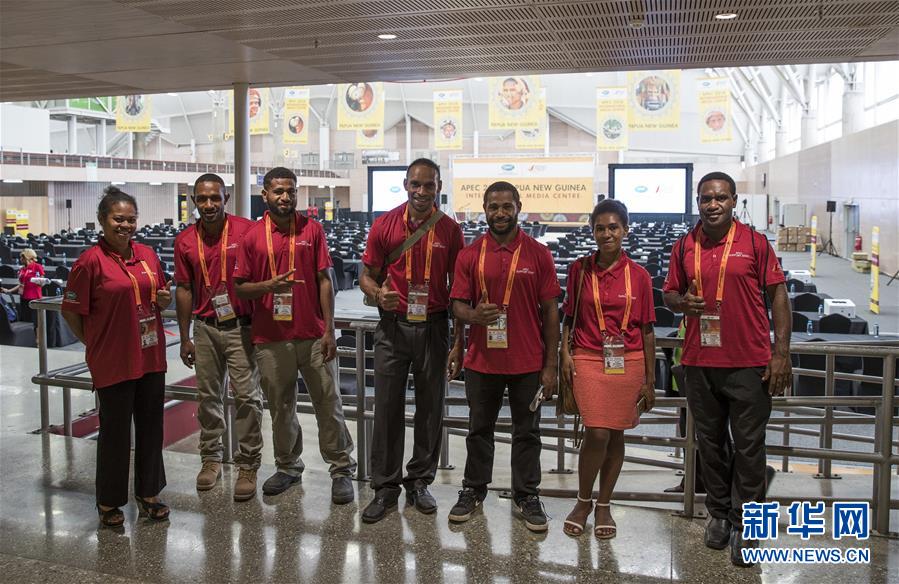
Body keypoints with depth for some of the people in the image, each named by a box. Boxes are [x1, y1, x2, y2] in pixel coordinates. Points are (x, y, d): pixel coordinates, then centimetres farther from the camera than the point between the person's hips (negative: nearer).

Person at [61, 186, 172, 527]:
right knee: (115, 432, 7)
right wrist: (92, 343, -1)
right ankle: (109, 502, 24)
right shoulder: (91, 261, -12)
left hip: (150, 357, 6)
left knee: (151, 427, 14)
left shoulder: (147, 255, 6)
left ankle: (148, 493, 30)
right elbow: (70, 310, -6)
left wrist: (164, 299, -2)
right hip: (113, 361, -5)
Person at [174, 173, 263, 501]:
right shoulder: (185, 240, 3)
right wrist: (184, 338, 8)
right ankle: (211, 458, 29)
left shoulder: (247, 230, -8)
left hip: (241, 326, -3)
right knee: (208, 395, 13)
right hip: (205, 328, 4)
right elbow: (184, 289, 8)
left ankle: (248, 466, 8)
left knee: (247, 395, -3)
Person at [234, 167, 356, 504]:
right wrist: (269, 285, -18)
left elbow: (324, 281, 1)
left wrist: (329, 330, -4)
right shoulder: (252, 237, 2)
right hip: (271, 339, 1)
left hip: (313, 336, -1)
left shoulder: (312, 229, 2)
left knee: (329, 404, 3)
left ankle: (342, 470, 16)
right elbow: (239, 287, 4)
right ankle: (288, 467, 30)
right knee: (280, 406, 13)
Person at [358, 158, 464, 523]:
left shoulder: (450, 230, 2)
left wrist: (458, 343, 0)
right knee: (388, 407, 2)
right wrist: (378, 294, -18)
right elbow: (367, 275, 6)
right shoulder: (385, 224, 1)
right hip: (393, 325, 0)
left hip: (433, 327, 1)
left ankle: (419, 482, 24)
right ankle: (385, 487, 15)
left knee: (430, 408, 8)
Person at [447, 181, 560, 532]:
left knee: (527, 432, 10)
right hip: (482, 361, 1)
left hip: (528, 363, -1)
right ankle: (473, 490, 30)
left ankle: (527, 496, 24)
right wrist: (473, 315, -23)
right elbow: (458, 304, 2)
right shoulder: (469, 255, 1)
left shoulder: (538, 254, -2)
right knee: (479, 429, 15)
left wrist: (551, 365, -5)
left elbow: (550, 311, -2)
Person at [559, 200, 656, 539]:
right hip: (589, 360, -1)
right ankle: (583, 501, 13)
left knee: (616, 434, 7)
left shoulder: (638, 275, 1)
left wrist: (650, 378, 4)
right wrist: (565, 352, -5)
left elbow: (647, 329, 4)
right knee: (597, 433, -9)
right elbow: (569, 317, 10)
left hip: (628, 363, 1)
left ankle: (603, 505, 24)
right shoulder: (580, 270, 2)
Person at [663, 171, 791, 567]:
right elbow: (669, 293, 14)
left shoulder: (755, 243, -2)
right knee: (710, 443, 13)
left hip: (749, 363, -3)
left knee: (749, 445, 3)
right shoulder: (684, 247, 6)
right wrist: (682, 302, -11)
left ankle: (744, 525, 16)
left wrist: (781, 353, -7)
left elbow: (777, 295, -1)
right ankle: (719, 514, 28)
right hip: (699, 363, 3)